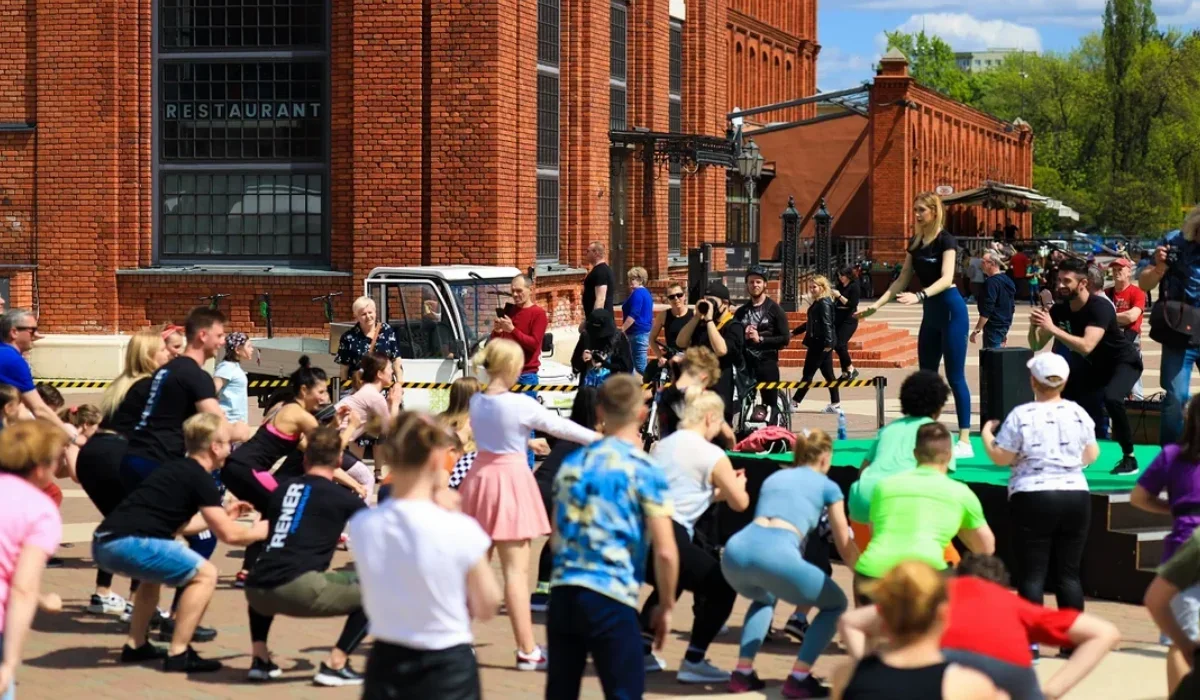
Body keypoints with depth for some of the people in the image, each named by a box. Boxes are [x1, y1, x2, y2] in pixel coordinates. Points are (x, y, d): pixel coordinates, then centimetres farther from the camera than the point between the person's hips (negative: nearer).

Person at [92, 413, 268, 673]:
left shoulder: (176, 470, 24)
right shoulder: (200, 478, -2)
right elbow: (228, 534, -1)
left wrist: (221, 514, 44)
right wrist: (258, 532, 20)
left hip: (103, 543, 9)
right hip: (127, 544, -9)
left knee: (156, 570, 36)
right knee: (204, 573, -2)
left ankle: (136, 646, 33)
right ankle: (178, 655, -4)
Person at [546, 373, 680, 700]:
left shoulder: (572, 463, 13)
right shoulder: (644, 470, -4)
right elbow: (665, 552, -8)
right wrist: (666, 606, 2)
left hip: (562, 590, 5)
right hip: (611, 598, -5)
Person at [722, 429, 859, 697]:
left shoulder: (773, 477, 33)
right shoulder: (827, 486, 20)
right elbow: (845, 547, 24)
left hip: (737, 550, 5)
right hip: (777, 555, -5)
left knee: (764, 598, 39)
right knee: (836, 604, 19)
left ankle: (742, 673, 24)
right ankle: (798, 679, 7)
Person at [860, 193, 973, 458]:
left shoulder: (945, 240, -12)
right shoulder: (916, 243, 10)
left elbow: (946, 278, -24)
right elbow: (902, 280, 14)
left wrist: (919, 296, -39)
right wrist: (877, 304, 7)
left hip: (950, 310, -8)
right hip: (931, 313, 8)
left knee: (955, 376, -8)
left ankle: (965, 441, -6)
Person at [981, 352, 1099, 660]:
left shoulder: (1021, 416, -10)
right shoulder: (1077, 413, 1)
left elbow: (1000, 458, -5)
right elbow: (1091, 456, 11)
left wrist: (986, 434, 14)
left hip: (1033, 499, -3)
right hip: (1076, 496, 3)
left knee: (1032, 574, 1)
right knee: (1069, 573, 11)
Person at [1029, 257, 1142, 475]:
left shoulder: (1100, 307, -30)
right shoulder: (1059, 309, -10)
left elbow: (1086, 346, -43)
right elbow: (1036, 345, -8)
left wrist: (1052, 329, -45)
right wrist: (1034, 326, -29)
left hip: (1123, 362, -8)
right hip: (1095, 365, 8)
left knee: (1111, 398, -34)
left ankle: (1129, 458, -18)